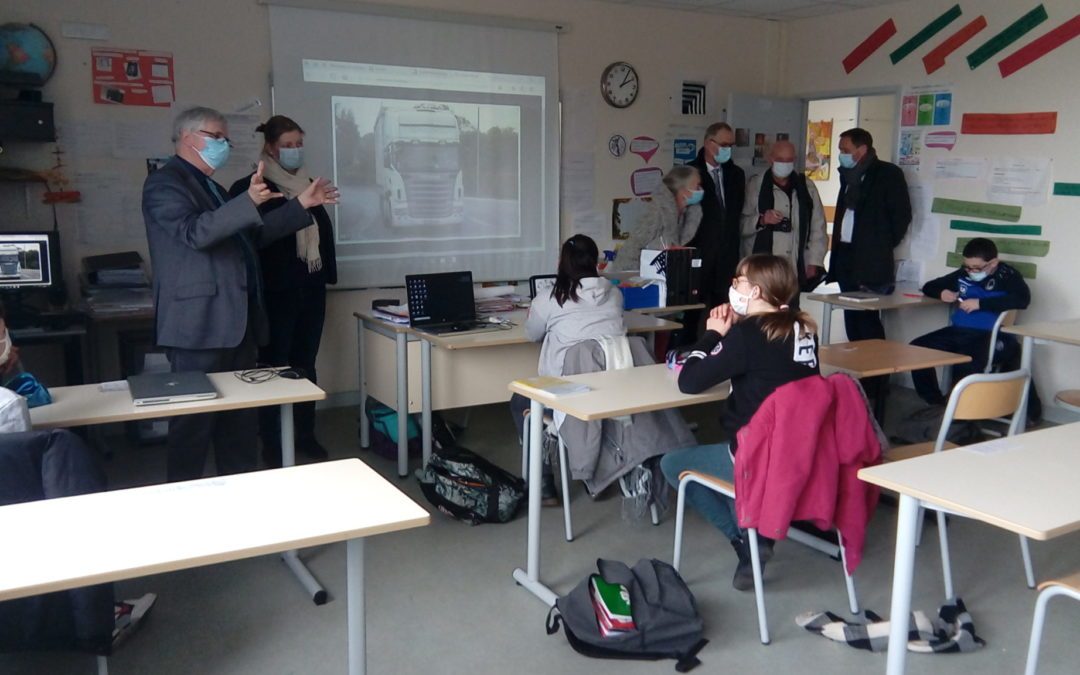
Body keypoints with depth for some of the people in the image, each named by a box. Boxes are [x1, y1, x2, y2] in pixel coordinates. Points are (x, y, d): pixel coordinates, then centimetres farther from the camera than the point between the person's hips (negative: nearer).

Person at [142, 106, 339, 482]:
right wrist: (249, 201, -33)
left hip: (237, 322, 9)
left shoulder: (211, 187, 22)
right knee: (195, 420, -3)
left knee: (241, 416, 13)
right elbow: (195, 232, -24)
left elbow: (254, 234, 25)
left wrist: (302, 205, 20)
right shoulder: (165, 183, -7)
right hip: (200, 324, -9)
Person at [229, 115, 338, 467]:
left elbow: (324, 231, 16)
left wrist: (327, 271, 14)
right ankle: (271, 445, 12)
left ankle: (305, 435, 23)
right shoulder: (251, 187, -6)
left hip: (310, 287, 6)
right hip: (276, 290, -6)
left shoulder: (308, 184, 13)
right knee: (275, 366, 2)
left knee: (306, 363, 12)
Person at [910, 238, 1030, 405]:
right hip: (957, 331, 7)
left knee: (965, 364, -35)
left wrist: (980, 303, -22)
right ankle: (935, 401, 1)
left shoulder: (1007, 275, -3)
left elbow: (1022, 299, -22)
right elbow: (929, 286, 25)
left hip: (988, 335, -6)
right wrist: (941, 293, 1)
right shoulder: (963, 274, 14)